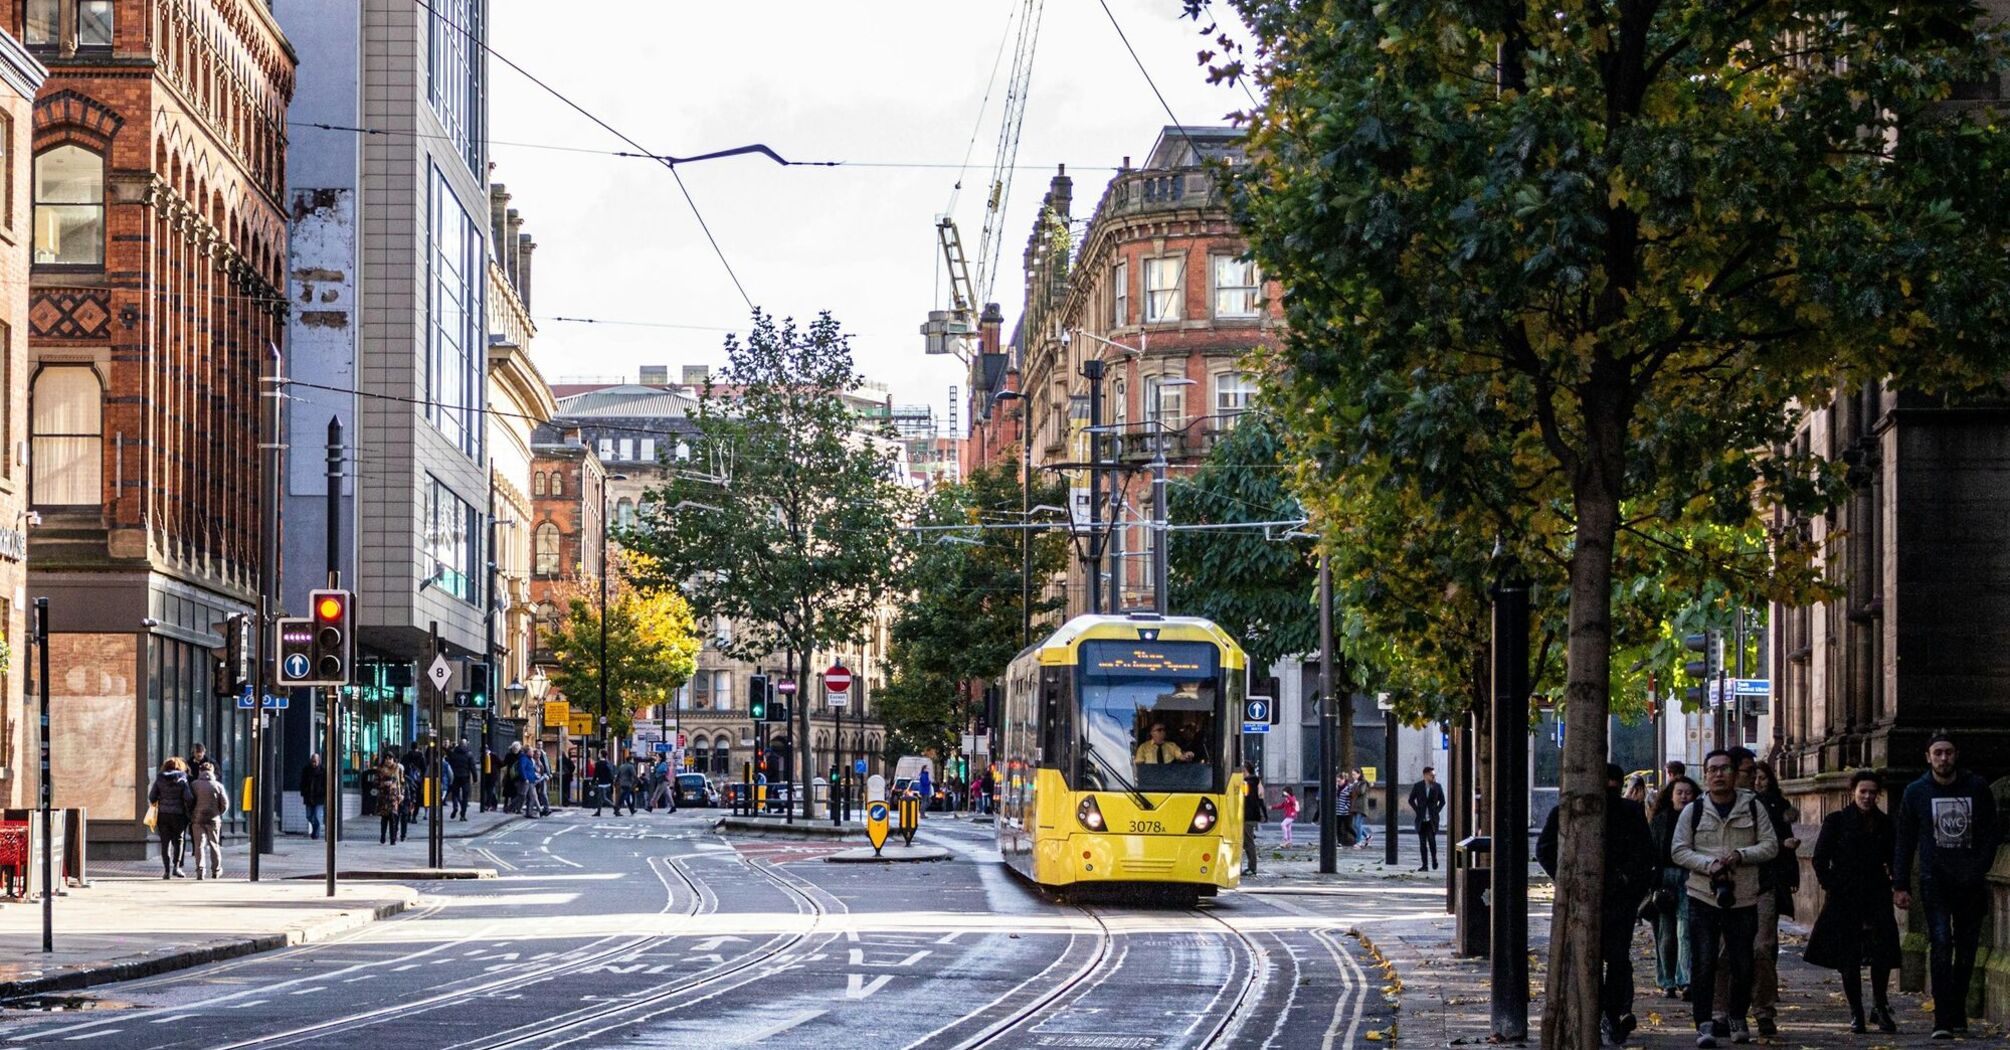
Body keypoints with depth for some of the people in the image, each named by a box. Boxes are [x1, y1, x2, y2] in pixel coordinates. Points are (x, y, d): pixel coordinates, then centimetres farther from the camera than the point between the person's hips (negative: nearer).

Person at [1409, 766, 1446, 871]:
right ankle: (1424, 865, 6)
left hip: (1432, 819, -1)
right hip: (1421, 819, 1)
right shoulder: (1417, 786, 0)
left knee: (1431, 840, -13)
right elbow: (1411, 800, 9)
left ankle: (1434, 859, 11)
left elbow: (1442, 801, 11)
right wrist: (1417, 810, 0)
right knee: (1422, 843, 1)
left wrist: (1437, 811, 1)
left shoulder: (1437, 787, 0)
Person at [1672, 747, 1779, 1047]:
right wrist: (1708, 864, -14)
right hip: (1703, 897, -1)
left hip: (1743, 898, 1)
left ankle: (1737, 1018, 24)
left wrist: (1740, 856, -14)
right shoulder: (1693, 811, 4)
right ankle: (1705, 1024, -1)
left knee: (1743, 964, 6)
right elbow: (1679, 850, 3)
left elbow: (1770, 845, 3)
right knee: (1704, 963, -4)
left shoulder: (1753, 807, 4)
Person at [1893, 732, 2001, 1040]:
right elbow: (1905, 841, 7)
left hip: (1970, 883, 2)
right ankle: (1943, 1020, -17)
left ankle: (1957, 1014, 19)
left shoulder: (1977, 788, 4)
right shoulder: (1916, 792, 4)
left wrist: (1978, 870, -6)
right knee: (1941, 945, -14)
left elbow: (1991, 833, 7)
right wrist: (1900, 885, 2)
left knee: (1966, 950, 7)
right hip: (1935, 881, -2)